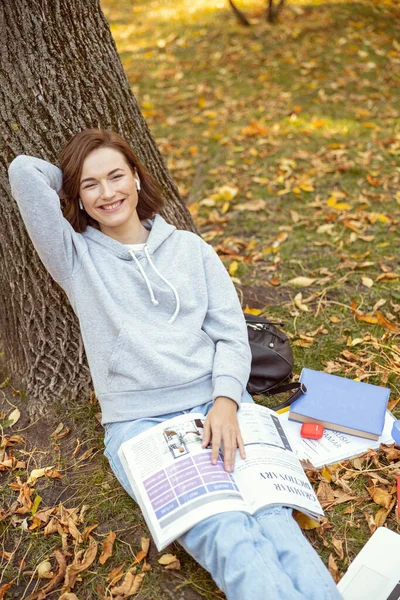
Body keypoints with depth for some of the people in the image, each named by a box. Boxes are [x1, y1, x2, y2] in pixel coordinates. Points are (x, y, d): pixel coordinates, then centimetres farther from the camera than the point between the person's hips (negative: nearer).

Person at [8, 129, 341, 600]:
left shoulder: (190, 248, 15)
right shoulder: (76, 258, 10)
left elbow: (232, 335, 8)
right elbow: (23, 172, 1)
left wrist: (226, 402, -9)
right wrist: (73, 185, 18)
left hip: (218, 405, 2)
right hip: (137, 423, -2)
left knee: (274, 520, -22)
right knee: (222, 536, -25)